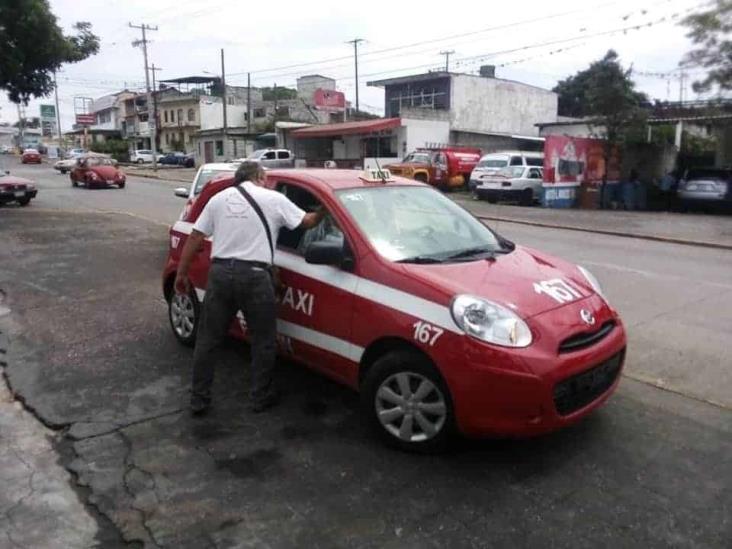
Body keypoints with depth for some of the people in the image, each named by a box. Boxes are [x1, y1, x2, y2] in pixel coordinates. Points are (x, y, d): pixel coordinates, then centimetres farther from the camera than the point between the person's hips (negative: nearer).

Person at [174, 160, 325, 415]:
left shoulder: (218, 198, 13)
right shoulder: (274, 199, 3)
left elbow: (195, 237, 9)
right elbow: (307, 222, 12)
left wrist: (181, 273, 15)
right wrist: (323, 211, 33)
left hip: (220, 273, 4)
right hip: (254, 276, -3)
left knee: (208, 339, 13)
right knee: (263, 340, 13)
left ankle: (199, 399, 21)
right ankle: (260, 397, 22)